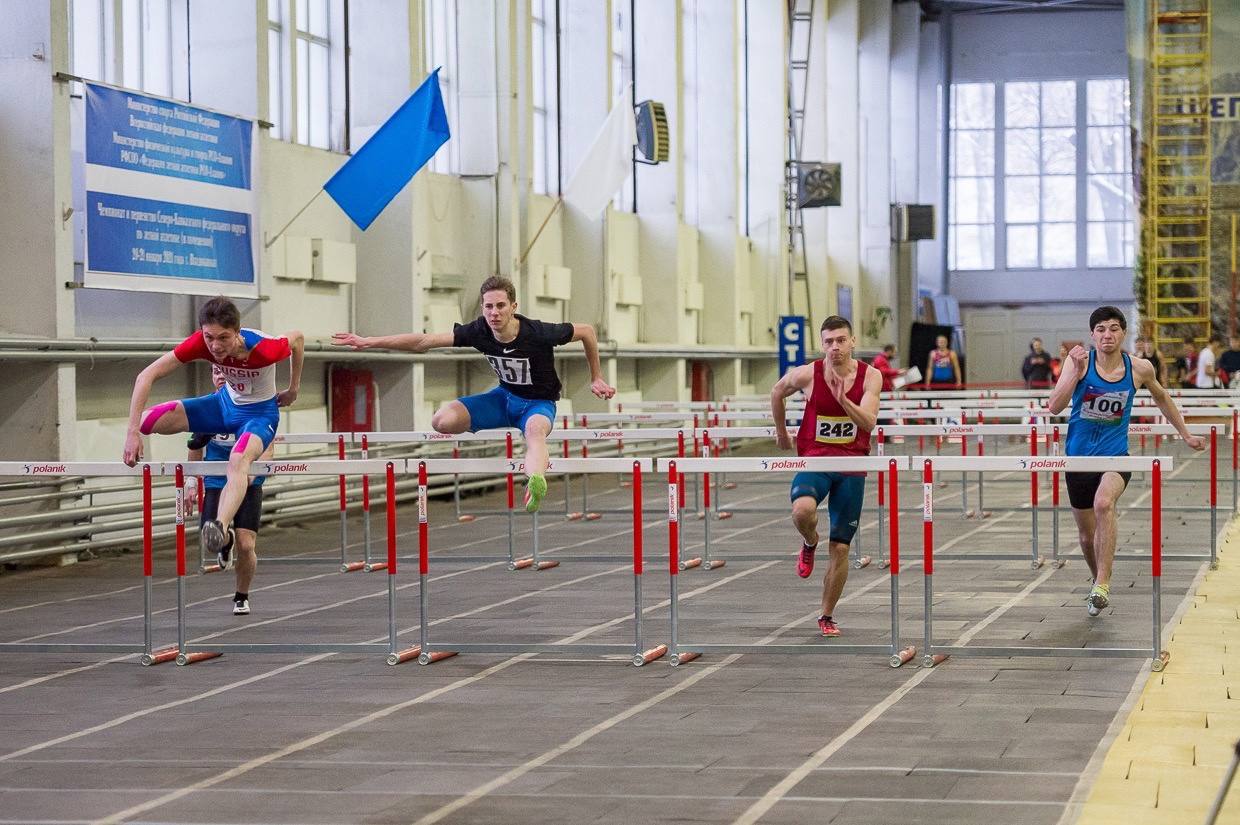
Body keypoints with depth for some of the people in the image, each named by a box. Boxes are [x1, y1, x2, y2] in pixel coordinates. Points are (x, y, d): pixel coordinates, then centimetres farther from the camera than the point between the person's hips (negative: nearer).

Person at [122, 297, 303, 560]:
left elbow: (297, 338, -10)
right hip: (226, 402, 5)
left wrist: (293, 389, 2)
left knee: (239, 460, -40)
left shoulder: (263, 349, -34)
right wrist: (133, 431, -32)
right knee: (148, 421, -16)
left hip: (261, 412, -5)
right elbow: (147, 375, -24)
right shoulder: (200, 343, -26)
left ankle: (221, 525, -54)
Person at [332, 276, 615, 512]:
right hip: (504, 396, 5)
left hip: (539, 402, -5)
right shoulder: (479, 330, -17)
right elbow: (424, 341, -15)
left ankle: (535, 482, -74)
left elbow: (586, 331, -11)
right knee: (442, 421, -19)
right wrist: (368, 342, -19)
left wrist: (596, 378, -3)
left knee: (535, 429, -44)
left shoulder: (538, 333, -26)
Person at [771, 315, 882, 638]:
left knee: (840, 548, 4)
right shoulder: (807, 374, -8)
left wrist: (844, 401, -33)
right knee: (803, 509, -34)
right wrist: (781, 431, 20)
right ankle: (810, 543, 2)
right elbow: (777, 391, 12)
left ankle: (827, 616, 21)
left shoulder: (870, 376, -7)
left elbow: (869, 423, -18)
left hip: (852, 465, 1)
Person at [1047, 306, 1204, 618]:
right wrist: (1077, 371, -32)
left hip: (1115, 455, -1)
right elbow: (1055, 407, -20)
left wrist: (1186, 435, 23)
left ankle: (1102, 585, -35)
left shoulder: (1139, 369, -4)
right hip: (1079, 456, 1)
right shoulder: (1079, 362, -9)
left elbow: (1161, 397, 17)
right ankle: (1098, 582, 40)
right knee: (1087, 535, 11)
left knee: (1104, 502, -33)